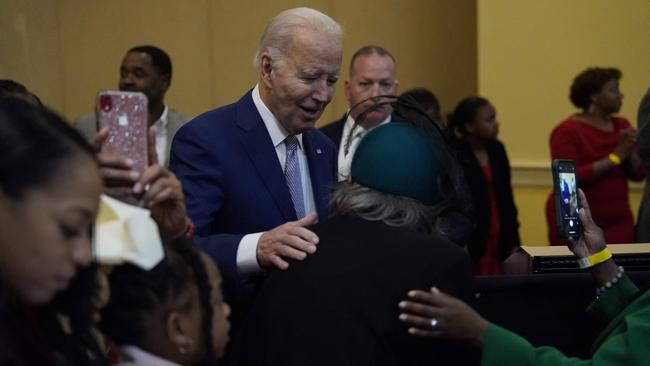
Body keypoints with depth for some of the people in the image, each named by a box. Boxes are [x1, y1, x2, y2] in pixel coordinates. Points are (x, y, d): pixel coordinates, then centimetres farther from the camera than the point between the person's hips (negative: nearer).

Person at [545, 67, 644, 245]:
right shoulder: (567, 131, -10)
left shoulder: (621, 125, 8)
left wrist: (629, 152, -12)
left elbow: (638, 174, 9)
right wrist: (615, 157, -19)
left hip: (617, 222, 5)